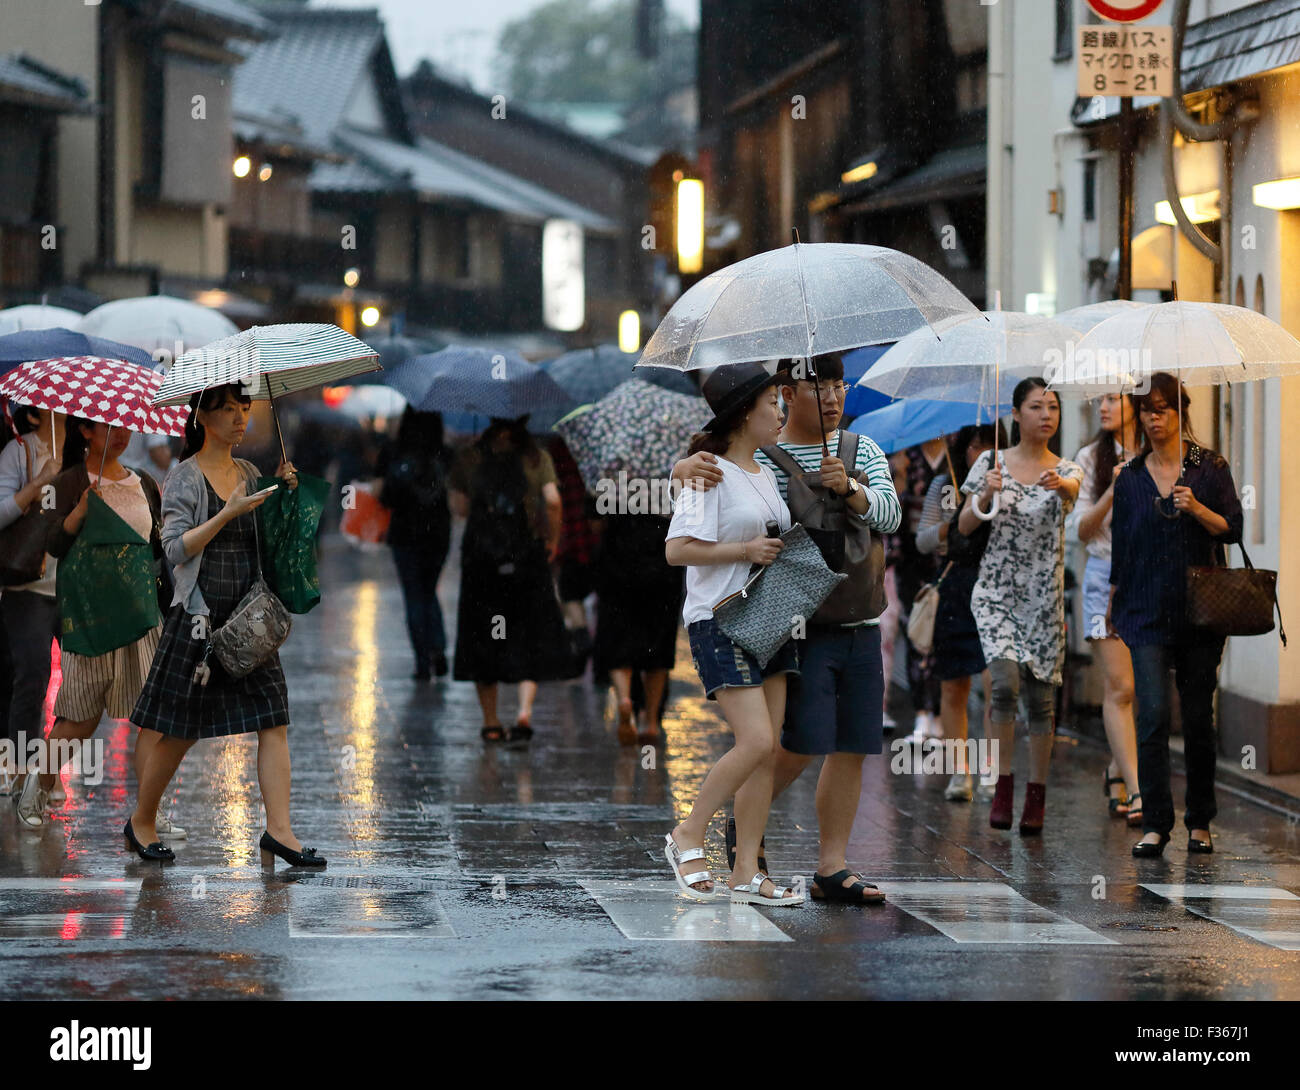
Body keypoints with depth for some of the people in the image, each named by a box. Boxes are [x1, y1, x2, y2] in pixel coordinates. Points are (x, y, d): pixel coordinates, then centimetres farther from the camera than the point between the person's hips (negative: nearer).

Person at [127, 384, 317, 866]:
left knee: (274, 722, -6)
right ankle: (141, 821, 21)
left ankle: (279, 831, -8)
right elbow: (175, 549, -13)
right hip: (200, 617, -5)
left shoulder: (249, 473, 13)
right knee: (180, 731, 2)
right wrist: (228, 514, -19)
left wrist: (283, 495, 4)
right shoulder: (185, 477, -5)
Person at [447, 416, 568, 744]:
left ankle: (490, 721, 12)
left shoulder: (469, 458, 3)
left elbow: (459, 507, 1)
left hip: (480, 554, 1)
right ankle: (525, 710, -11)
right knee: (531, 634, 7)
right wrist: (552, 539, 4)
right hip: (528, 554, -1)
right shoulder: (537, 457, 1)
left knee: (483, 639, 10)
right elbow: (552, 501, -8)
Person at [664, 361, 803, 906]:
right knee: (756, 743, -18)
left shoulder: (766, 474, 16)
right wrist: (746, 550, -17)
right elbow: (677, 549, -16)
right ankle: (688, 837, -1)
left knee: (768, 751, 3)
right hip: (720, 621, -8)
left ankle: (746, 872, 7)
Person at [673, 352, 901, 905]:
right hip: (801, 625, -5)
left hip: (861, 625, 5)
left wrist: (849, 490, -20)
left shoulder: (863, 450, 12)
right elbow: (681, 469, -9)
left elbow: (890, 514, -1)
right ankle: (743, 819, 14)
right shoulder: (759, 459, -3)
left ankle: (832, 868, 6)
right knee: (804, 743, -12)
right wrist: (691, 465, -33)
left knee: (851, 749, 2)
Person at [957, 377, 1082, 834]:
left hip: (1044, 595, 1)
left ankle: (1037, 797, 15)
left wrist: (1056, 485, -46)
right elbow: (964, 527, -1)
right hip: (996, 590, -1)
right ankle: (1003, 788, -10)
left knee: (1041, 695, 4)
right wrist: (985, 496, -21)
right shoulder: (991, 463, 2)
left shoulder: (1066, 470, 2)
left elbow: (1072, 490, -23)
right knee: (1006, 681, -20)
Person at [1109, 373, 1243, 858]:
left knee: (1198, 717, 4)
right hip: (1147, 613, 1)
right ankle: (1154, 823, -10)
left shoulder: (1210, 467, 2)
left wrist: (1197, 508, -17)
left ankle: (1199, 822, 15)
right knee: (1153, 713, -12)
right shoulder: (1130, 477, 8)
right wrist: (1112, 604, 17)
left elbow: (1233, 530, -1)